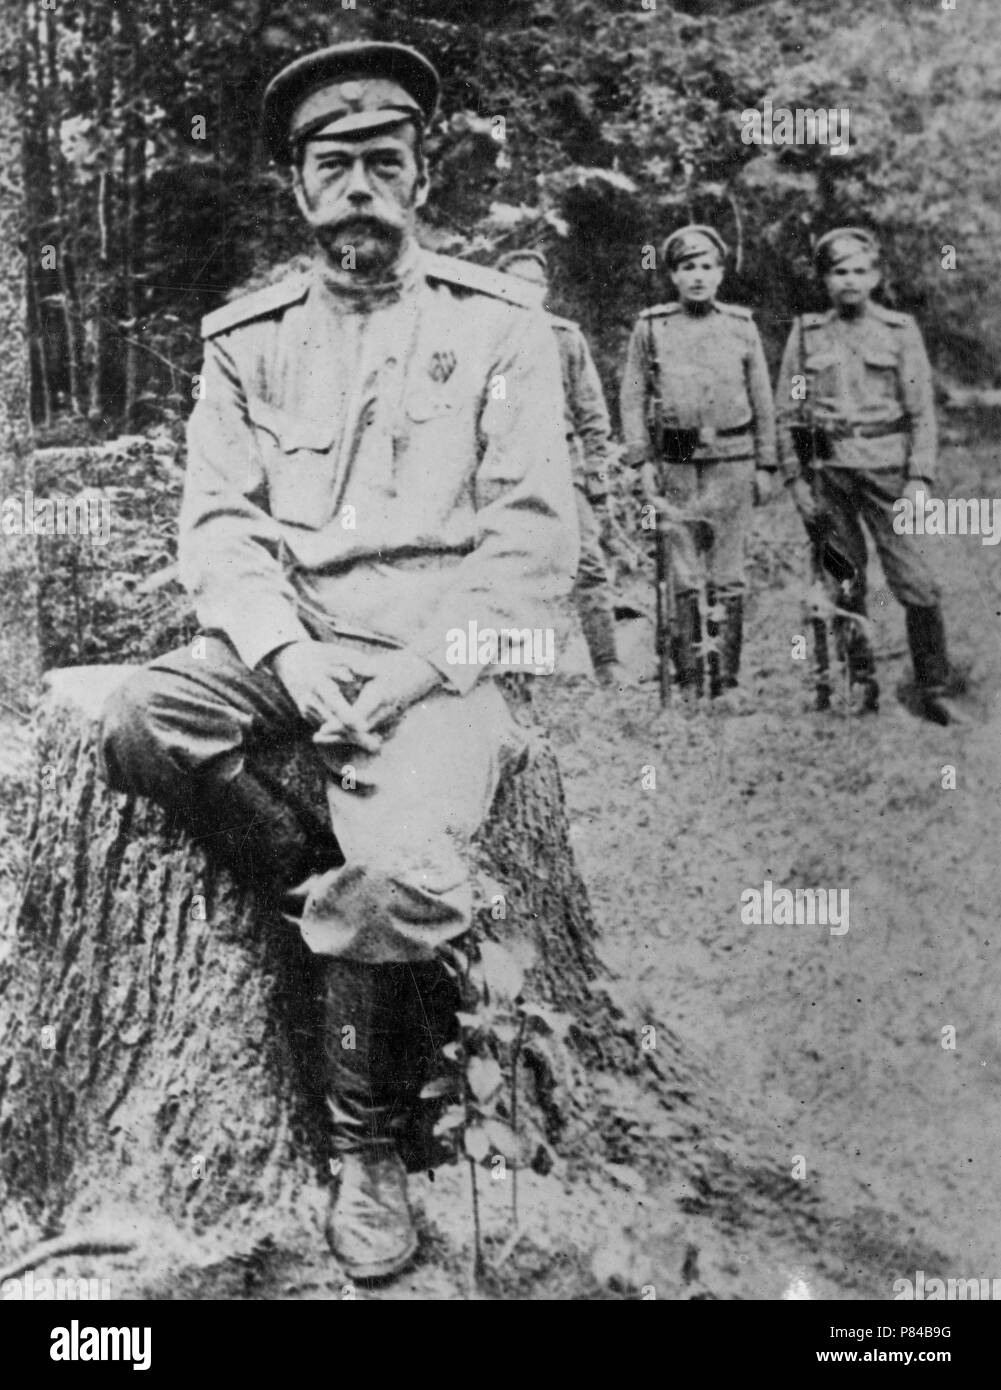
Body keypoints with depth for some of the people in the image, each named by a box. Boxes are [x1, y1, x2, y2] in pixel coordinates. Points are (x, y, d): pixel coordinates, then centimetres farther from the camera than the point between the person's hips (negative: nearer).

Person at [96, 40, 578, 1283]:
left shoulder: (496, 324, 4)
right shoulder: (246, 338, 13)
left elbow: (534, 541, -3)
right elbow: (215, 520, 5)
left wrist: (419, 672, -15)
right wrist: (286, 647, -14)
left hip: (438, 654, -3)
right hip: (283, 639, 4)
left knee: (403, 873, -27)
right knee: (138, 725, -26)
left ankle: (370, 1146, -1)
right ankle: (339, 901, -8)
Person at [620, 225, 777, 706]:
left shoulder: (742, 326, 8)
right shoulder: (650, 327, 5)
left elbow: (762, 400, 11)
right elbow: (632, 396, 5)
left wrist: (765, 465, 8)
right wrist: (642, 460, -2)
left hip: (732, 462, 1)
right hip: (675, 463, -1)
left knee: (728, 576, 2)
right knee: (686, 577, 2)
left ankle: (727, 680, 8)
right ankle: (688, 680, 9)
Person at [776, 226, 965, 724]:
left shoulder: (900, 330, 5)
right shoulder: (806, 333, 7)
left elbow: (922, 412, 2)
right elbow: (786, 413, 9)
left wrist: (919, 477, -6)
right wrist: (794, 477, 1)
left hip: (886, 467, -1)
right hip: (827, 472, 1)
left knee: (915, 582, -6)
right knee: (845, 583, 7)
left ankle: (934, 689, 3)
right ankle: (861, 683, 20)